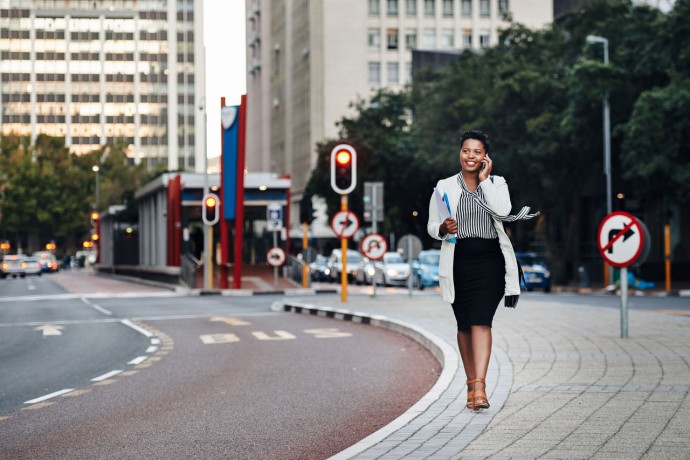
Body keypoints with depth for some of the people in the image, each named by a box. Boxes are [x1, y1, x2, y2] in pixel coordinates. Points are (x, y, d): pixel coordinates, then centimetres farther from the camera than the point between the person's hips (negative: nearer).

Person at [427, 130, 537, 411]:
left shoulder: (497, 184, 7)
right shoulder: (445, 187, 8)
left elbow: (502, 211, -13)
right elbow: (431, 226, 10)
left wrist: (484, 179, -7)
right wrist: (443, 228, -13)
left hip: (490, 260, -2)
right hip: (459, 260, 2)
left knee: (481, 321, -15)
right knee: (464, 324, 6)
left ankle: (479, 386, -22)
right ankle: (471, 383, 19)